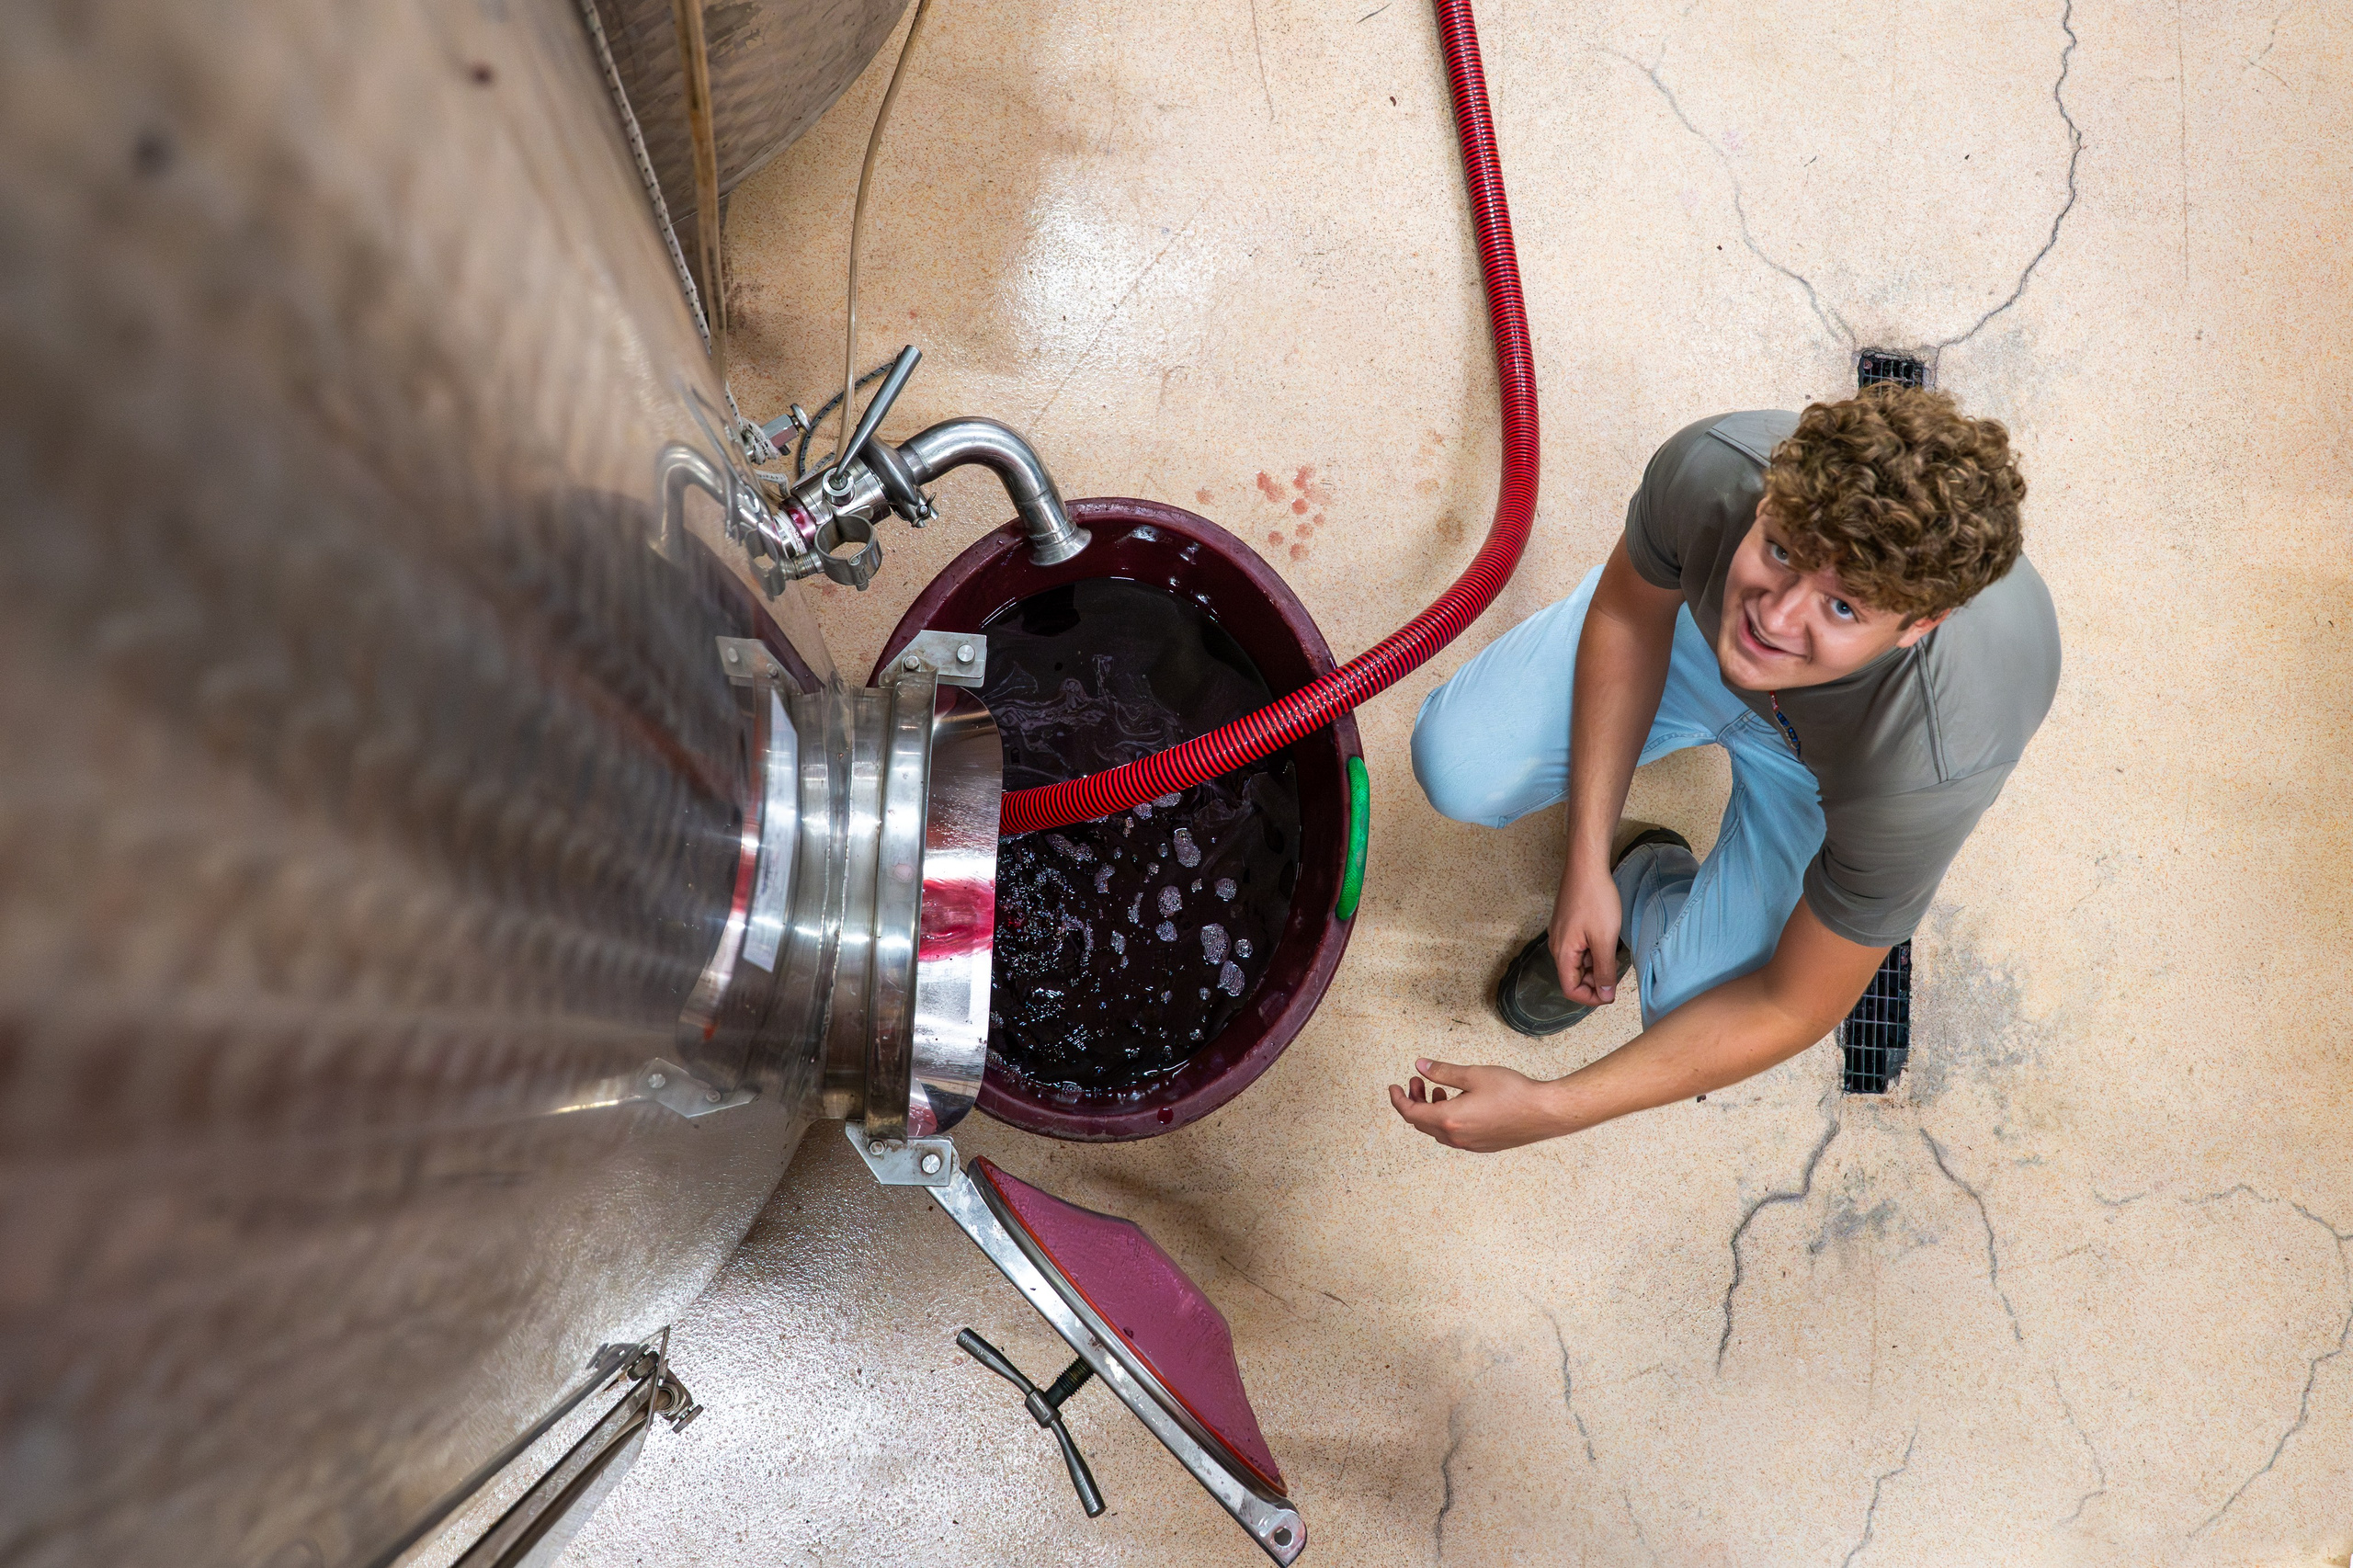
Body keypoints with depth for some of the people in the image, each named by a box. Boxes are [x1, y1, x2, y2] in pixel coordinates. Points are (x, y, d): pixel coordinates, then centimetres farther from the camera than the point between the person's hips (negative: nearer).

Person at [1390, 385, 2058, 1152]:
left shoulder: (1928, 765, -43)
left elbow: (1796, 1008, -28)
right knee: (1457, 763, -17)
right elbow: (1629, 607, -14)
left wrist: (1548, 1110, -29)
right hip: (1700, 614, 3)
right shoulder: (1714, 465, -38)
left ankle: (1646, 889, 17)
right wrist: (1585, 865, -16)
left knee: (1686, 998, -19)